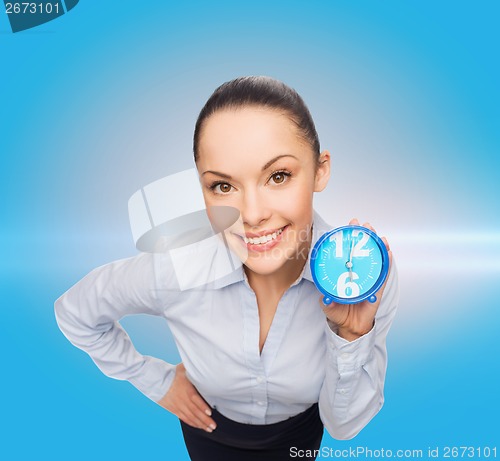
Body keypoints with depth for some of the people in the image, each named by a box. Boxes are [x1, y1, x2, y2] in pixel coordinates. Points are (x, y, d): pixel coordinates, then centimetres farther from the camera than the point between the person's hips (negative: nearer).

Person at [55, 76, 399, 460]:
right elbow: (74, 313, -13)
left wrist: (351, 337, -38)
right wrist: (156, 380, -8)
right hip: (210, 429, 0)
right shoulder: (173, 270, -34)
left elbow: (344, 425, -21)